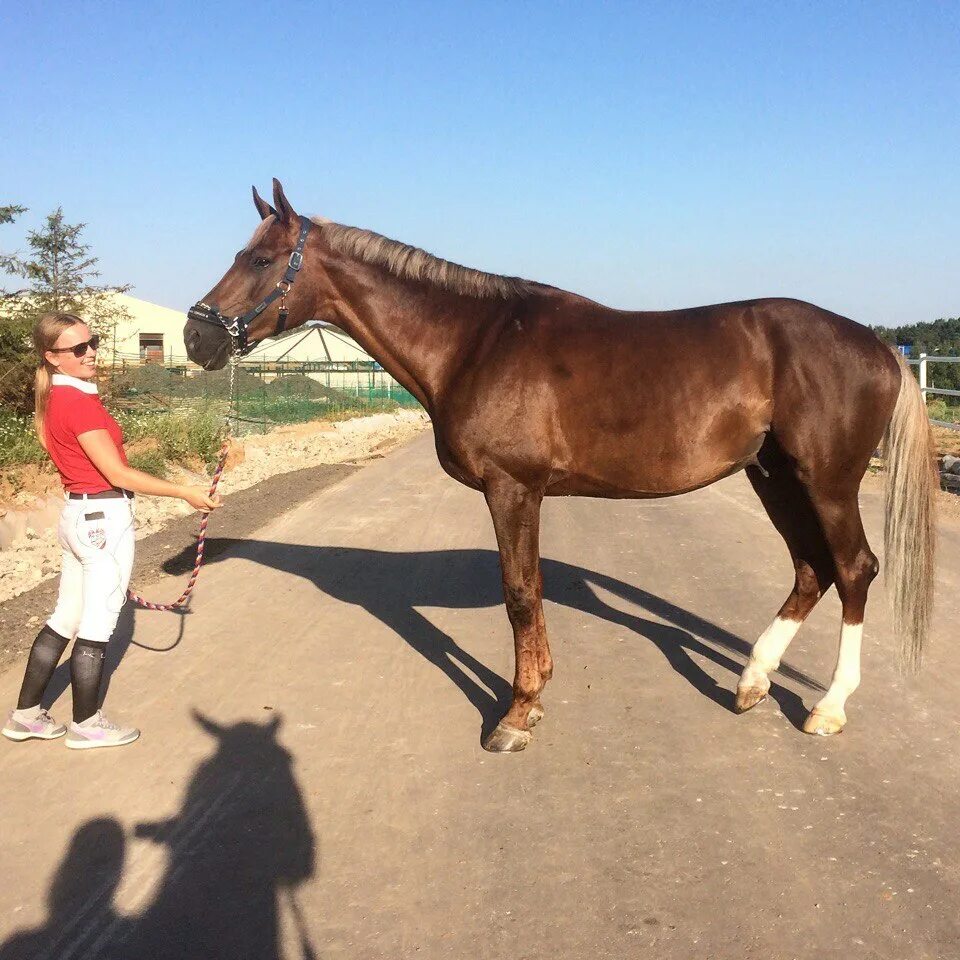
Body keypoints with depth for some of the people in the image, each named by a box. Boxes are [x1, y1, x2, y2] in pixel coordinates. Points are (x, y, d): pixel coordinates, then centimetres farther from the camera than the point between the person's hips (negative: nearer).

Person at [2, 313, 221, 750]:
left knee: (65, 619, 18)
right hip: (104, 518, -9)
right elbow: (117, 473, -21)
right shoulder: (80, 402, -20)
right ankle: (86, 724, 18)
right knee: (96, 628, 4)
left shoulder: (53, 397, 9)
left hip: (78, 514, 9)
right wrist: (186, 493, -17)